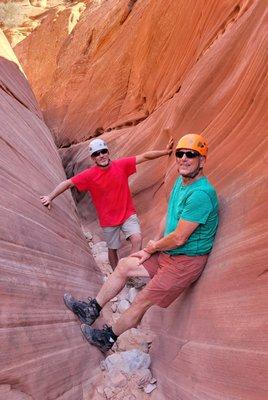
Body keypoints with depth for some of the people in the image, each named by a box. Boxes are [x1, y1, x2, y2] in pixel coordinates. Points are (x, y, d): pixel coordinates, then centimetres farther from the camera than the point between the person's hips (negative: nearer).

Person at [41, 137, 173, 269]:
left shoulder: (121, 165, -10)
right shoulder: (89, 175, -13)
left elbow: (144, 156, -7)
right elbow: (68, 183, -10)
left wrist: (165, 152, -12)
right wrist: (50, 197, -17)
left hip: (128, 214, 1)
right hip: (108, 219, 0)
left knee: (137, 239, -19)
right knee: (112, 249, 14)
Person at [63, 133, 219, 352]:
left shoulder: (200, 193, -27)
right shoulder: (181, 181, 4)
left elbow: (178, 238, -25)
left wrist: (153, 247, -6)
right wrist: (151, 248, 5)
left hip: (186, 261, -9)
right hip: (168, 251, 9)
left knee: (141, 302, 0)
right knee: (124, 265, 10)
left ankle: (108, 338, 25)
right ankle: (92, 310, 26)